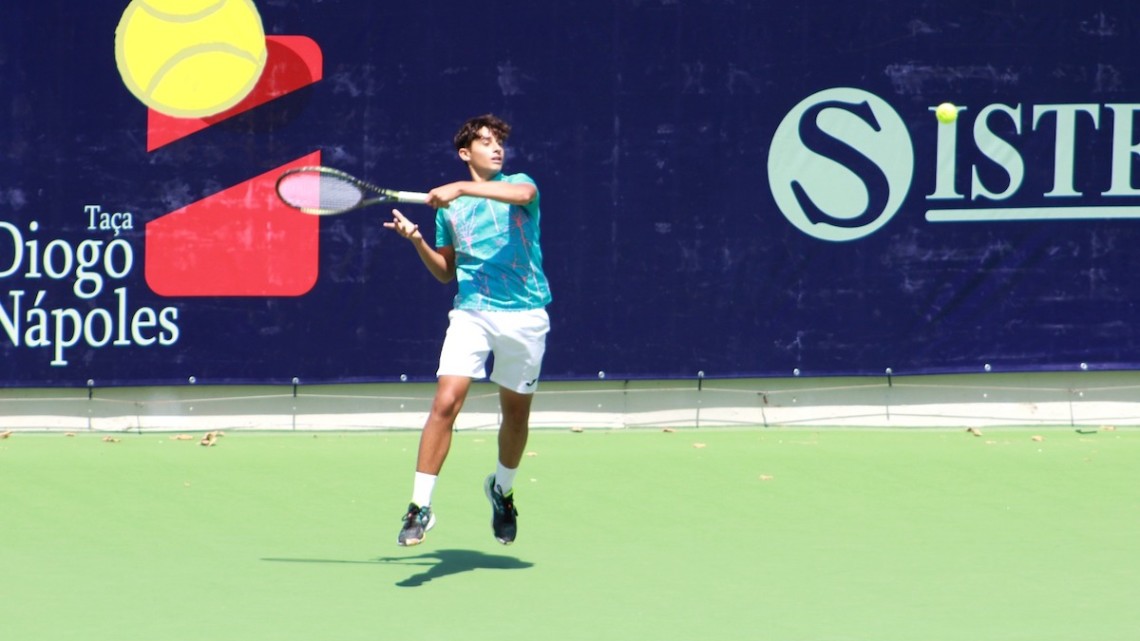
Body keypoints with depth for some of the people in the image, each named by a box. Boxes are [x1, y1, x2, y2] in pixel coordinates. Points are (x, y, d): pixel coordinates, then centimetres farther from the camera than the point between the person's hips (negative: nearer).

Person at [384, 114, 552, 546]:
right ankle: (421, 506, -15)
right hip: (471, 312, 1)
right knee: (445, 403, -17)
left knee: (516, 415, 11)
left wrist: (462, 188, -28)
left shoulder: (517, 182, 4)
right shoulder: (450, 208, 12)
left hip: (524, 315, -1)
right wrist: (417, 241, 1)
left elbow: (523, 194, -23)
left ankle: (502, 489, 38)